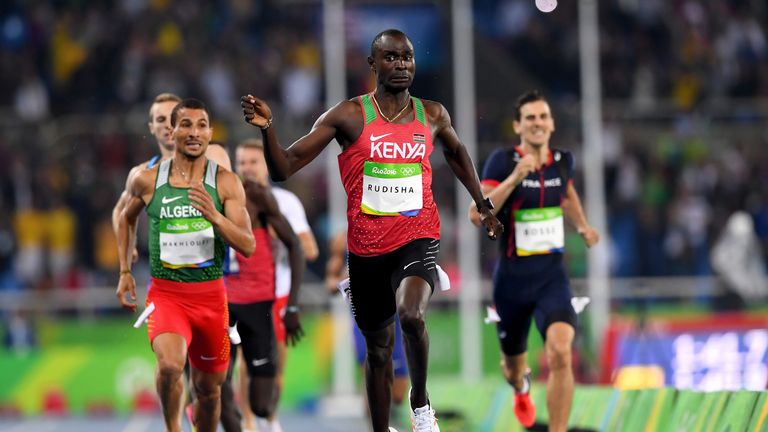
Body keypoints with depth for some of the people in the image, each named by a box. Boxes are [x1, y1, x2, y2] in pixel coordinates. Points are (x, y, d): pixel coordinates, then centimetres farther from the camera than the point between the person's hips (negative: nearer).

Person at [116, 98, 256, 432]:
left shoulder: (226, 183, -3)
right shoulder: (147, 180, -1)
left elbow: (248, 246, -8)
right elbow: (127, 218, 21)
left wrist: (214, 216, -25)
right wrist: (125, 272, 17)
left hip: (210, 295, 1)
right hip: (165, 293, -1)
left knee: (208, 388, 13)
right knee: (170, 364, -30)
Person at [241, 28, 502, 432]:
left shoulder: (432, 115, 3)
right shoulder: (348, 116, -6)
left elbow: (457, 153, 27)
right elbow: (283, 169, -9)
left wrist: (483, 205, 28)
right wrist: (267, 128, -26)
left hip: (418, 238, 0)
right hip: (367, 247, 0)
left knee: (411, 314, -30)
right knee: (379, 349, 11)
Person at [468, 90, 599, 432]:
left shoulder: (563, 160, 3)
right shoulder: (503, 161, -12)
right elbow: (477, 215, -24)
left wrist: (583, 227, 14)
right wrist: (514, 178, -31)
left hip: (552, 276, 1)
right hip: (512, 278, -1)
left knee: (560, 352, -25)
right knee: (514, 363, 18)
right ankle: (521, 387, 58)